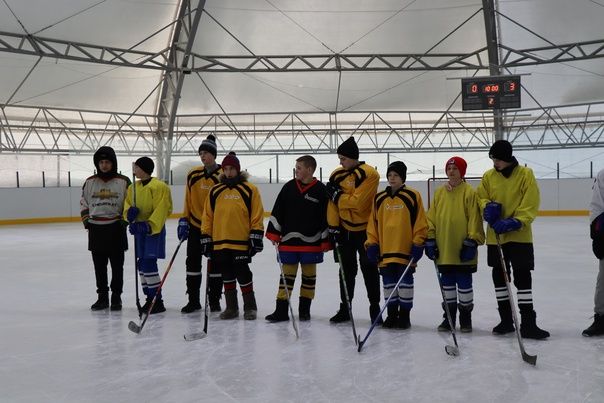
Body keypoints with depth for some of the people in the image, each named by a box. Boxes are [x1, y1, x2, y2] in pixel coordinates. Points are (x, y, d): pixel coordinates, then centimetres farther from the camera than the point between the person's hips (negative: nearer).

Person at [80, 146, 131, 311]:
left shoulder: (123, 181, -2)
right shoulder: (90, 182, 7)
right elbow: (83, 202, 17)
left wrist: (125, 219, -6)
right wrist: (86, 219, 6)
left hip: (116, 228, -3)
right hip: (95, 229, 3)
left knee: (117, 265, 3)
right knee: (99, 265, 9)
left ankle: (116, 297, 13)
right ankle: (102, 297, 19)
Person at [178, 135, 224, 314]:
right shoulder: (193, 174, 3)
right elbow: (188, 200, 9)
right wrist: (184, 220, 2)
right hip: (195, 226, 4)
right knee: (193, 262, 7)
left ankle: (214, 300, 18)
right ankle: (193, 300, 18)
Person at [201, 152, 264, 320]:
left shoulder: (250, 190, -2)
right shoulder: (215, 191, 9)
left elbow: (257, 216, -4)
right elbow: (207, 217, 11)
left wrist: (256, 237, -8)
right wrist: (206, 238, 7)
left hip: (241, 242, -4)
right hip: (220, 242, 4)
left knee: (243, 275, 0)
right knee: (227, 276, 13)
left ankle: (250, 307, 16)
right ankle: (231, 307, 25)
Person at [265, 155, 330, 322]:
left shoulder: (320, 190, -5)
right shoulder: (289, 187, 3)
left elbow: (326, 217, -3)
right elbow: (277, 211, 6)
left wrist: (326, 240, -4)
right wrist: (274, 232, 1)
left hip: (311, 242, -2)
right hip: (289, 240, 2)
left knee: (309, 275, 9)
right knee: (287, 274, 4)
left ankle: (304, 308, 21)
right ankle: (281, 310, 7)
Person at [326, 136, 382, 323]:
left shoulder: (369, 174, -17)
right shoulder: (337, 174, 1)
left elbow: (358, 202, -25)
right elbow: (333, 203, 2)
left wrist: (337, 194, -17)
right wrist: (333, 227, -2)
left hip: (365, 229, -5)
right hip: (345, 229, 5)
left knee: (369, 269, 2)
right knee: (346, 269, 12)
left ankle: (375, 307, 16)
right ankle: (345, 308, 22)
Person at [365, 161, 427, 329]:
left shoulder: (413, 196, -4)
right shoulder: (379, 198, 7)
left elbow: (420, 222, -3)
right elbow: (372, 224, 11)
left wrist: (418, 244, -7)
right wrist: (372, 244, 6)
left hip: (406, 251, -3)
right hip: (385, 251, 4)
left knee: (405, 283, 5)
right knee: (389, 284, 11)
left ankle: (404, 315, 17)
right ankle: (392, 314, 23)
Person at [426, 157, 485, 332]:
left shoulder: (470, 192, -7)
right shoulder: (439, 192, 8)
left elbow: (475, 219, -10)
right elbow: (431, 217, 9)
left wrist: (472, 242, -14)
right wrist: (430, 239, 4)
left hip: (463, 251, -5)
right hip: (443, 250, 5)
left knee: (464, 284, 7)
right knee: (447, 284, 13)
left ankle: (465, 316, 21)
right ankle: (449, 316, 25)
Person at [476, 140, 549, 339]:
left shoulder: (525, 174, -7)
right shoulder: (488, 176, 3)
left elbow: (531, 204, -11)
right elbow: (480, 197, 9)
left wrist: (515, 222, -22)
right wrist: (488, 207, -12)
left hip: (519, 235, -4)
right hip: (495, 235, 4)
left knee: (522, 277, -5)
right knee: (499, 276, 10)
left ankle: (528, 323, 1)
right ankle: (506, 320, 23)